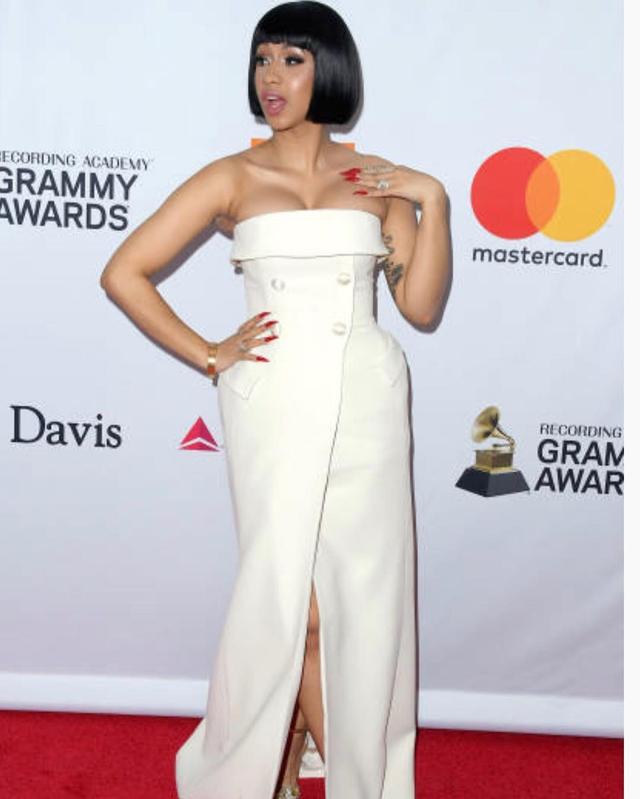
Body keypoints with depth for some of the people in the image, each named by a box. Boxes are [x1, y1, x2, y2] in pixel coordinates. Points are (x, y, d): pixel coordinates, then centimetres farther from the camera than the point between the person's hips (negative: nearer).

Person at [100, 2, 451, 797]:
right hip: (274, 402, -2)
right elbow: (123, 273, 3)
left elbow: (421, 306, 5)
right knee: (298, 604, 2)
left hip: (366, 402, 2)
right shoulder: (233, 177, 5)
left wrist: (431, 199, -3)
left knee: (363, 598, 7)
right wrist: (210, 356, -1)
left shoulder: (377, 178, 11)